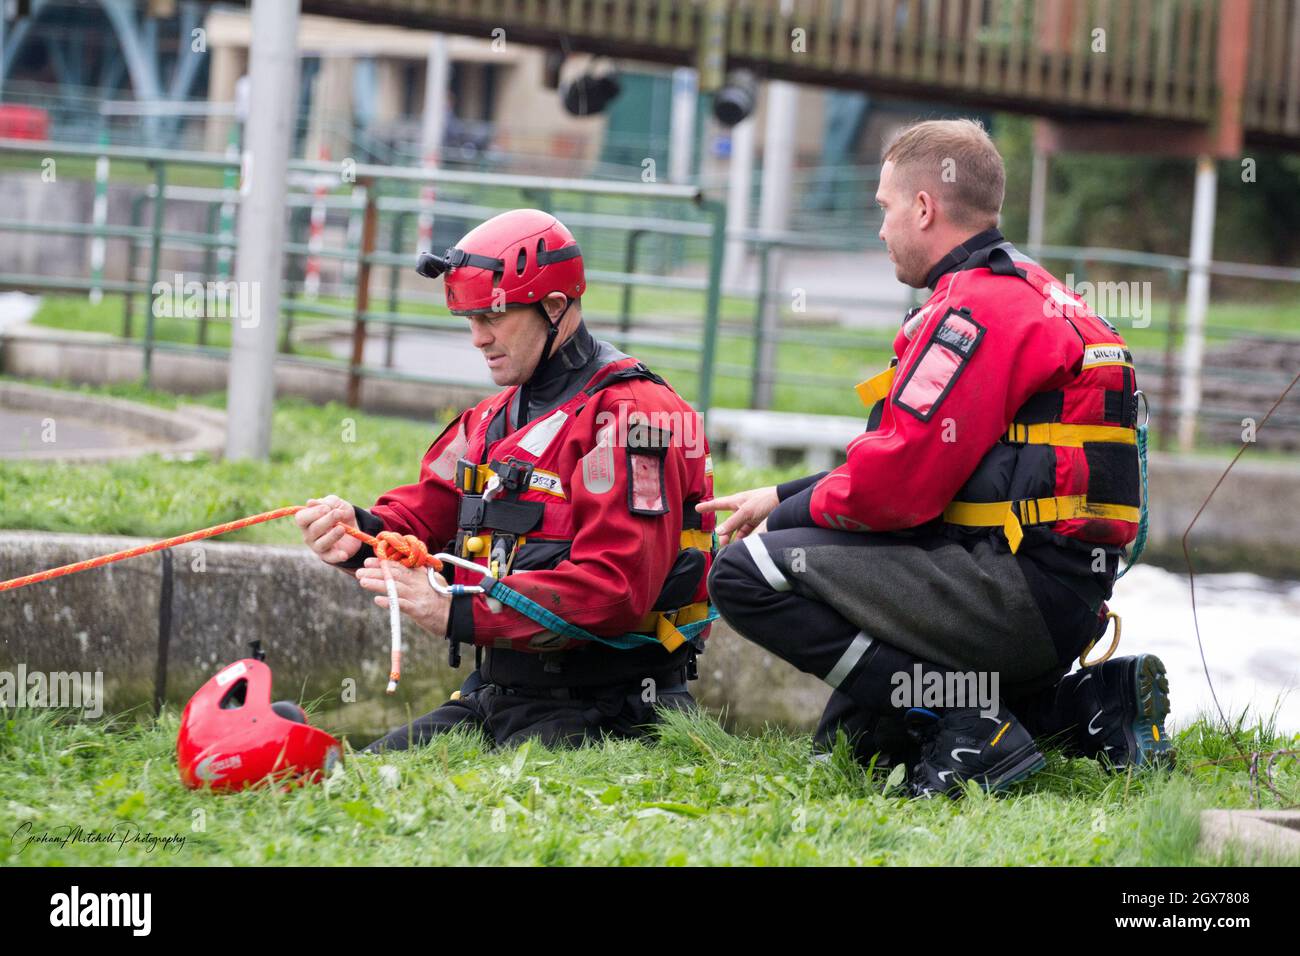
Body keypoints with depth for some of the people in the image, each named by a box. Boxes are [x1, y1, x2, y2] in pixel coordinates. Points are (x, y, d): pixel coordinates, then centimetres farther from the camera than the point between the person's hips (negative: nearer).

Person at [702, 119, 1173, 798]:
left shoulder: (974, 310, -13)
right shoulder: (1030, 293, 21)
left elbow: (896, 483, -19)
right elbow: (909, 458, 24)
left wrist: (789, 514, -1)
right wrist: (783, 497, 19)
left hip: (1018, 590, -10)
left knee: (748, 573, -12)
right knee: (851, 736, 23)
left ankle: (967, 728, -16)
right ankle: (1092, 704, 11)